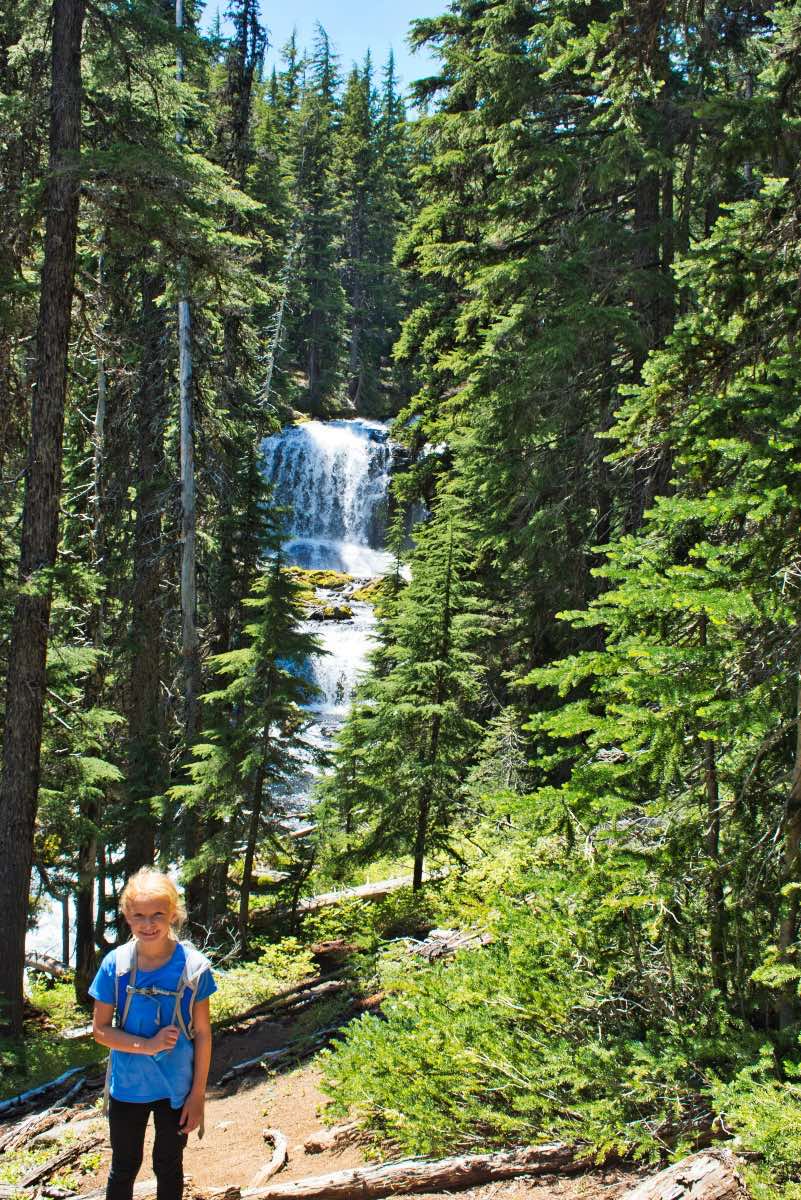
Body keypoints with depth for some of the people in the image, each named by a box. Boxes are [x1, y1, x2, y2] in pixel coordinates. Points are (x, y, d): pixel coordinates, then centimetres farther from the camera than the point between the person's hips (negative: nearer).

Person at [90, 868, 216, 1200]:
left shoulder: (193, 966, -14)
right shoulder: (116, 964, -12)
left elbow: (202, 1033, -6)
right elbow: (100, 1030, -7)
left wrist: (198, 1094, -6)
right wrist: (147, 1045, -22)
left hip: (177, 1088, 0)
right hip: (128, 1087, 1)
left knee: (168, 1167, 17)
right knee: (123, 1170, 16)